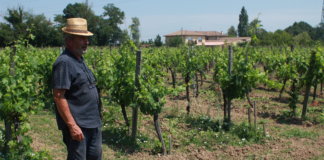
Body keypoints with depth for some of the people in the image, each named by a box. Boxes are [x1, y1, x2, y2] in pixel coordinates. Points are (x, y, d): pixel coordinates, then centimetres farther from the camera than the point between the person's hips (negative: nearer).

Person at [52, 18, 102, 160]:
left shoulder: (79, 60, 12)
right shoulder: (64, 62, -18)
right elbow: (58, 96, -22)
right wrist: (72, 125, -24)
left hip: (93, 123, 10)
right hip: (77, 125, -10)